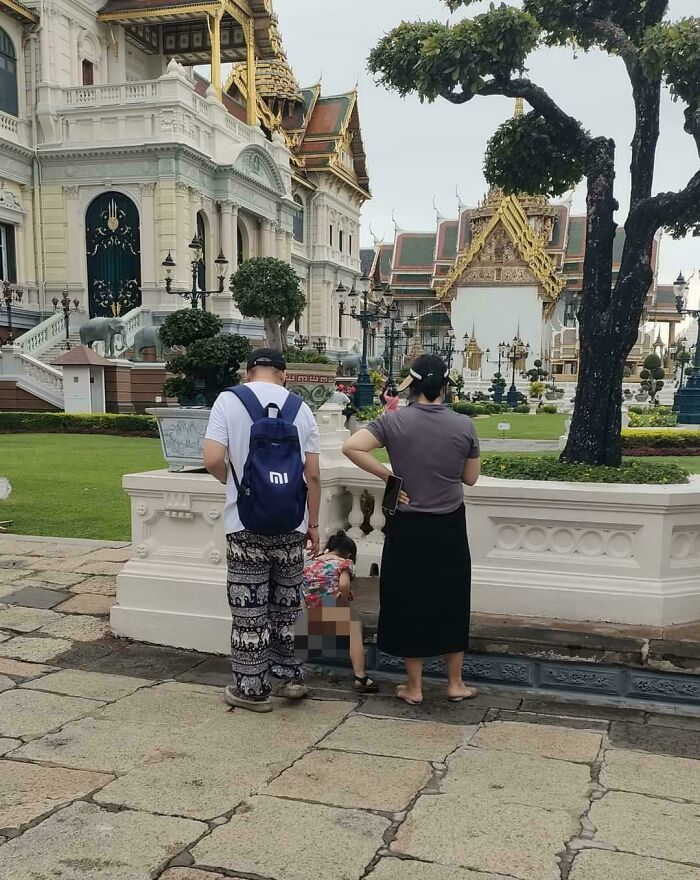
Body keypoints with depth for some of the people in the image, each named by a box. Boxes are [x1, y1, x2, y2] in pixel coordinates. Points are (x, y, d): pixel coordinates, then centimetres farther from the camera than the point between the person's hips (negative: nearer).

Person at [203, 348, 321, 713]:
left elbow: (213, 460, -12)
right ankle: (289, 676, 24)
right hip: (291, 525, 3)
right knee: (285, 605, 17)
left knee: (249, 610, 6)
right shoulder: (300, 408, 5)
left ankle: (252, 688, 15)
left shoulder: (229, 400, -2)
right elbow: (313, 475, 3)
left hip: (247, 525, -3)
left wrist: (233, 481, 8)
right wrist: (313, 524, 12)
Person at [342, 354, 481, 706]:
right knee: (451, 600, 15)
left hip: (408, 528, -1)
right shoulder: (463, 424, -6)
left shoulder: (395, 421, -10)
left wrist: (387, 476, -12)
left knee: (410, 601, 10)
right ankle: (455, 683, 26)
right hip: (450, 527, 2)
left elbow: (351, 447, -21)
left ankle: (414, 687, 20)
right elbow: (470, 478, 3)